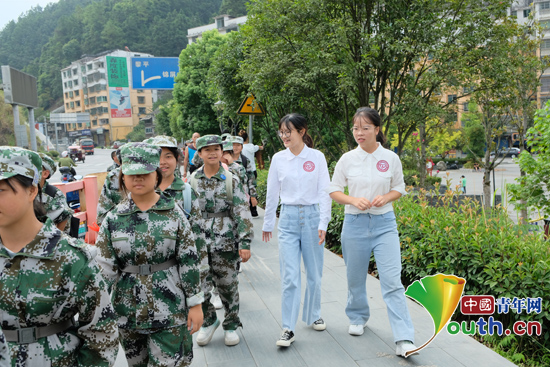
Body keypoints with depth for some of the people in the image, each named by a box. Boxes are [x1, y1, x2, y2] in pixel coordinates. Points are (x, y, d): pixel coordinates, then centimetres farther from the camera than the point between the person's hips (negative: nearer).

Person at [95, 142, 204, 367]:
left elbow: (189, 261, -3)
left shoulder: (174, 213, -5)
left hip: (170, 310, -2)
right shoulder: (113, 219, -2)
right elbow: (104, 268, 1)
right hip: (129, 311, 2)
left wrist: (195, 304, -3)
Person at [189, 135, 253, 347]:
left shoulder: (231, 180, -2)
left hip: (226, 243, -2)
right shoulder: (193, 181, 4)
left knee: (228, 286, 7)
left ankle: (231, 326, 26)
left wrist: (245, 243, -10)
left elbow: (242, 213, -5)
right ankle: (209, 321, 28)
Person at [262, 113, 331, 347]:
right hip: (288, 218, 0)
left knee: (314, 273, 12)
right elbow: (272, 194, 10)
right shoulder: (278, 159, 3)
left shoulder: (317, 157, -2)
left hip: (312, 216, 0)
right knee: (290, 277, -4)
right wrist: (268, 224, 15)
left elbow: (325, 192, 0)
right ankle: (288, 329, 4)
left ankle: (313, 316, 33)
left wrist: (323, 224, -7)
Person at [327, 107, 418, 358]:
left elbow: (399, 189, 9)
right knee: (356, 278, 13)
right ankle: (357, 318, 40)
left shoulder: (391, 158, -1)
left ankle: (404, 340, -6)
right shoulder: (347, 159, -2)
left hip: (384, 224, -1)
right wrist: (354, 200, -15)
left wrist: (385, 198, -12)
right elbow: (334, 191, 4)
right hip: (355, 223, 1)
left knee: (392, 280, -8)